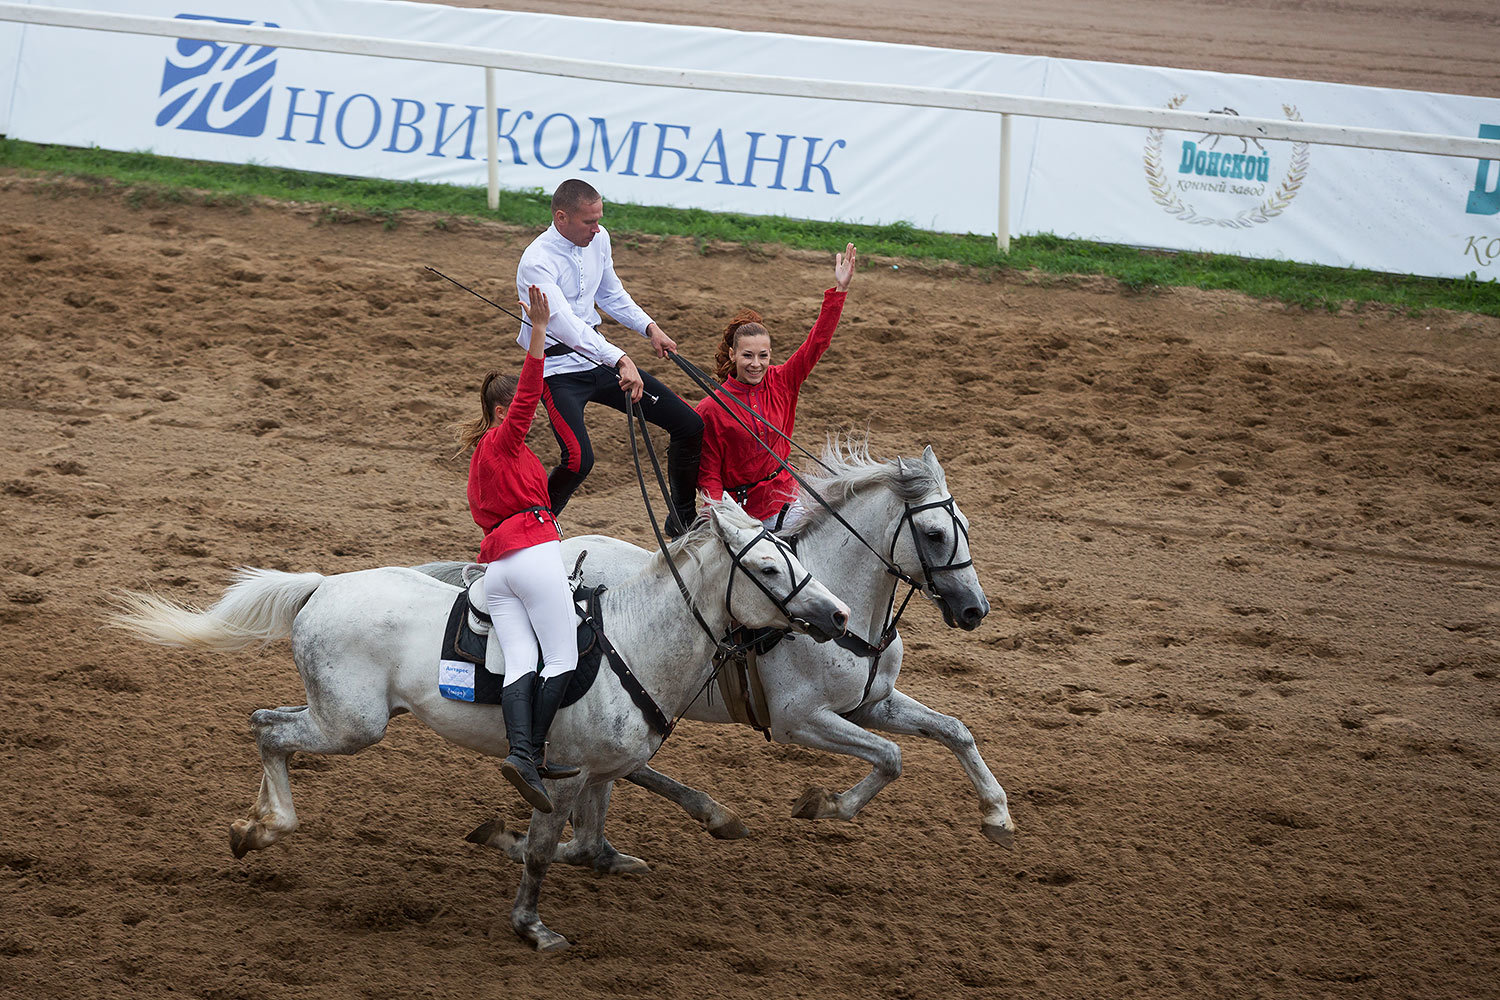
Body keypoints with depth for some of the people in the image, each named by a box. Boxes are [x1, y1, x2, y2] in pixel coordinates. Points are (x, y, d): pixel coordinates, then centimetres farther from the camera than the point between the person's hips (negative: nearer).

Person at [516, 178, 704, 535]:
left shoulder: (598, 239, 1)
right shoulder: (537, 262, -24)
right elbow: (564, 324, -36)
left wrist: (649, 327, 7)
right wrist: (620, 361, -46)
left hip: (599, 357, 8)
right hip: (559, 369, -8)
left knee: (690, 427, 5)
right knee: (579, 459, -30)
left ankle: (683, 521, 24)